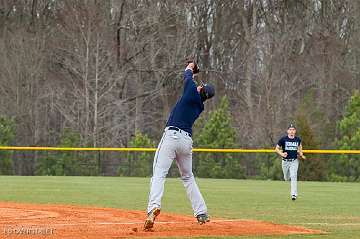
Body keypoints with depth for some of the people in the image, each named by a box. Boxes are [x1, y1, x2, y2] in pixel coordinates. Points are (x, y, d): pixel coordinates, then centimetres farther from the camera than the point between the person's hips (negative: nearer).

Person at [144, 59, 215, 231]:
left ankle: (154, 206, -33)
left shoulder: (193, 93, -1)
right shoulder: (200, 107, 18)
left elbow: (187, 76, 16)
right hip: (187, 140, 7)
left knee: (159, 174, -13)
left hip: (172, 135, -7)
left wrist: (189, 68, 37)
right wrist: (191, 72, 44)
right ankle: (201, 213, 19)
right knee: (188, 177, 22)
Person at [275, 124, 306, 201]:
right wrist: (282, 154, -19)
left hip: (294, 161, 0)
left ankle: (294, 194, -19)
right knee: (287, 178, 12)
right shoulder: (283, 139, -7)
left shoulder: (298, 139, 1)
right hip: (285, 161, 0)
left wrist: (301, 154, 8)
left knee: (293, 177, -16)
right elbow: (277, 148, 0)